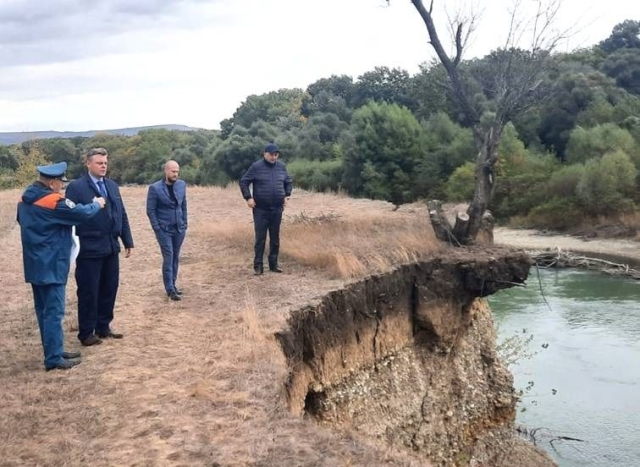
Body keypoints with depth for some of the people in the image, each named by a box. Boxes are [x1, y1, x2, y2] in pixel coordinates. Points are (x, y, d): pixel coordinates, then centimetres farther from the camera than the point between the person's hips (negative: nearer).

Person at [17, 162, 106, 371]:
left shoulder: (26, 199, 7)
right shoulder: (53, 201, -19)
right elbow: (82, 213, -14)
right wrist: (96, 204, 4)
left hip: (35, 264, 9)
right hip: (51, 265, -9)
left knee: (44, 310, 14)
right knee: (54, 311, -5)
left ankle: (53, 351, 24)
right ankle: (54, 358, -2)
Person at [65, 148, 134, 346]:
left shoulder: (112, 185, 13)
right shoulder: (76, 187, -8)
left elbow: (122, 215, 15)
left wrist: (128, 241, 13)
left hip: (111, 247, 6)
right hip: (89, 249, -6)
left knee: (109, 290, 13)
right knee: (88, 292, 3)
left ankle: (103, 327, 27)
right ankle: (86, 333, 14)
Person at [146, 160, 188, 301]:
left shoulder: (182, 185, 4)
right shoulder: (155, 188, -10)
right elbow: (150, 211, -7)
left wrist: (184, 224, 8)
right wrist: (157, 229, -9)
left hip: (179, 229, 4)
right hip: (164, 230, -4)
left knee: (175, 258, 9)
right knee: (168, 258, -5)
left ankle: (172, 285, 20)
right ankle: (170, 290, -1)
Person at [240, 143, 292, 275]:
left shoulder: (281, 167, 7)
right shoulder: (256, 167, -5)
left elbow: (288, 182, 21)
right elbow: (243, 182, -2)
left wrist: (287, 196, 10)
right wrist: (248, 198, -9)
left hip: (277, 209, 4)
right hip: (260, 209, -4)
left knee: (275, 238, 9)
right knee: (260, 238, -1)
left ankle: (273, 264, 19)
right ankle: (258, 265, 5)